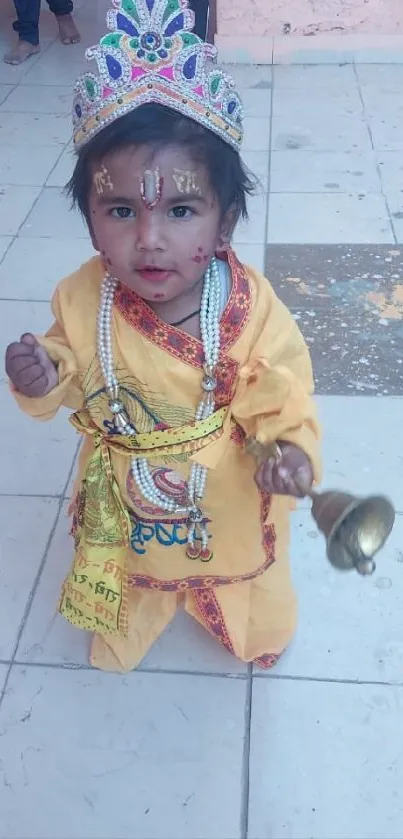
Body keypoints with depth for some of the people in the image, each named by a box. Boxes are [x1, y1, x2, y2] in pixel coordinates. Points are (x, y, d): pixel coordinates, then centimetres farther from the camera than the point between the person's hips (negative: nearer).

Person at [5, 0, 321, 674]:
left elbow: (280, 401, -19)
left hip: (225, 504, -1)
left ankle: (255, 633, 67)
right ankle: (121, 642, 68)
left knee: (244, 594, 30)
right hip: (122, 505, 2)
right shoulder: (82, 302, -21)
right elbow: (73, 378, -4)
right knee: (127, 591, 32)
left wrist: (289, 449, -39)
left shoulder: (250, 311, -28)